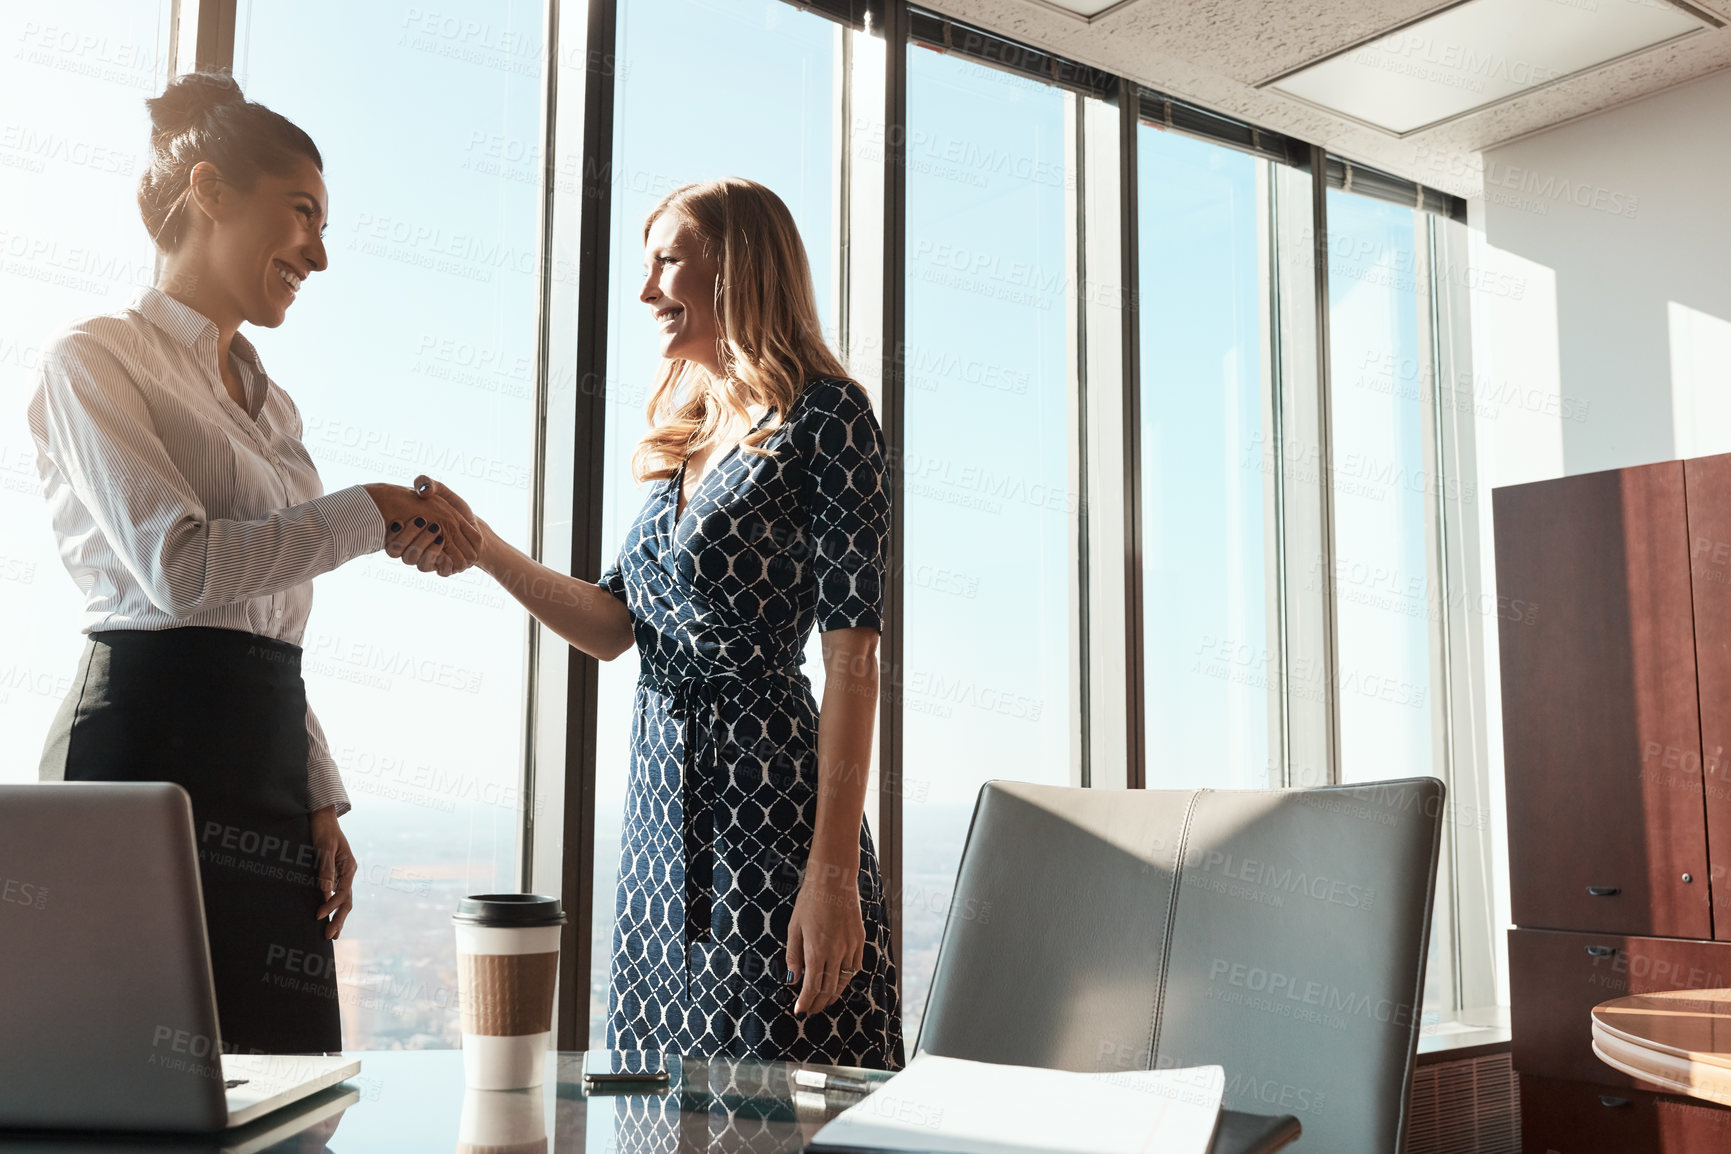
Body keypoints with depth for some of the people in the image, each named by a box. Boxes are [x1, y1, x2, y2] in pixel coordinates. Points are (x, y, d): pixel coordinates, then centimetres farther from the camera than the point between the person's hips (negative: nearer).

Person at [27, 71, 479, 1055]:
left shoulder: (270, 402, 21)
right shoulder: (96, 361, -1)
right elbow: (178, 566, -16)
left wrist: (321, 801, 14)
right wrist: (376, 516, -8)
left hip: (270, 761, 7)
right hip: (147, 746, -7)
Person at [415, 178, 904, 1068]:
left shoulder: (821, 412, -6)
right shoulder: (687, 438, 18)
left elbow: (852, 650, -13)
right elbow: (614, 626, 13)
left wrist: (834, 870, -19)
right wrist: (480, 547, 2)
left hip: (767, 800, -7)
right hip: (663, 811, 8)